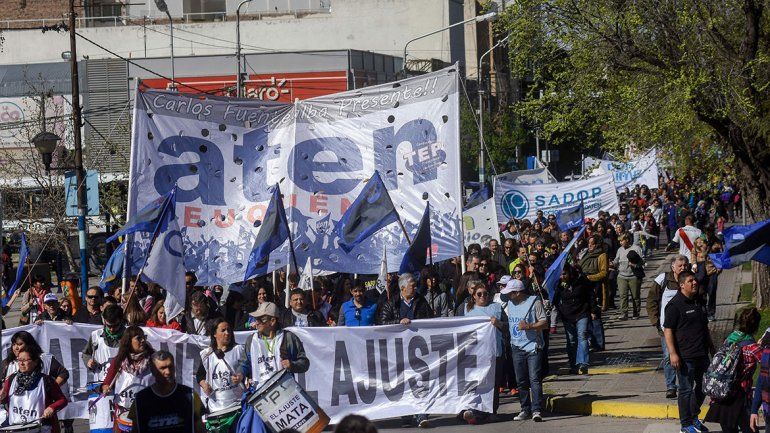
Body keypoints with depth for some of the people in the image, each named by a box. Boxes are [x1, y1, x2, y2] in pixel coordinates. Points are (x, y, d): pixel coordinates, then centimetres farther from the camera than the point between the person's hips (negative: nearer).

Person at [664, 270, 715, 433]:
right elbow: (667, 330, -15)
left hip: (702, 354, 8)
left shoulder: (698, 302, 13)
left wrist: (711, 346, 25)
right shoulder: (675, 305, -12)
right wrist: (672, 353, -20)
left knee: (703, 387, 15)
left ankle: (694, 416, 32)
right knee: (686, 390, -1)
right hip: (685, 357, -8)